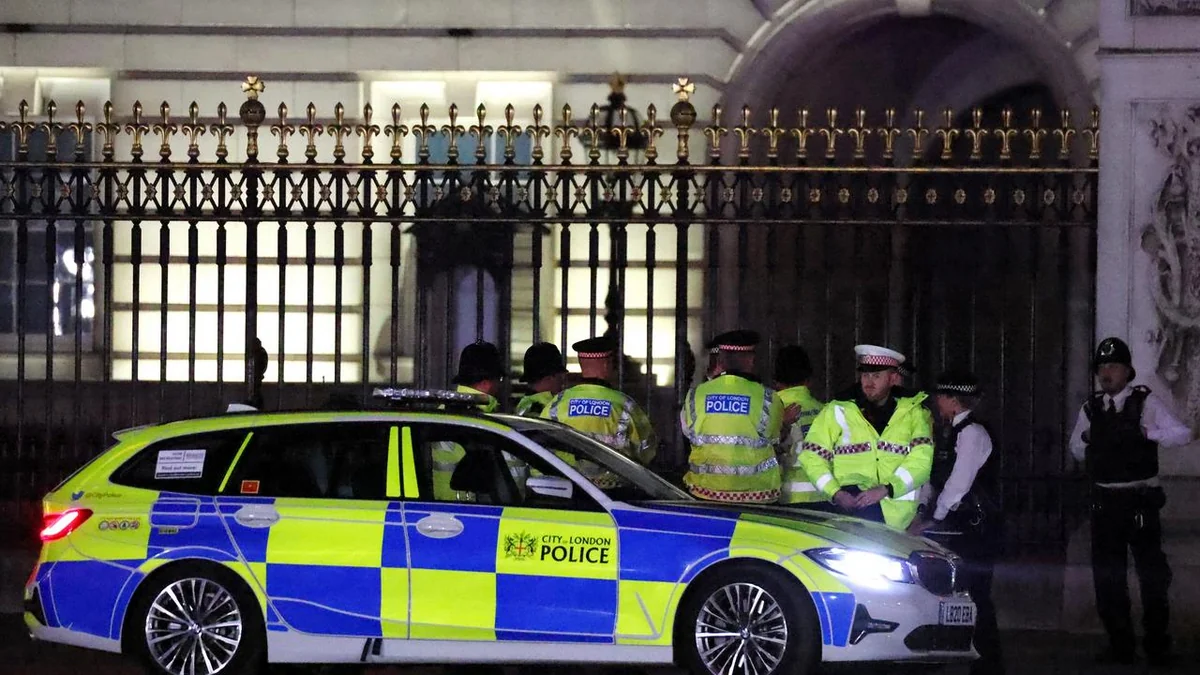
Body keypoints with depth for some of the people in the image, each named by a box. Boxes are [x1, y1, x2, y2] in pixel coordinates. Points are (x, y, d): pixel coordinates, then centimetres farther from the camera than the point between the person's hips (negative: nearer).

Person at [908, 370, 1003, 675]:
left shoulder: (972, 433, -12)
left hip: (974, 530, -9)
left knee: (974, 594, -8)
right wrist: (924, 509, -1)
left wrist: (932, 520, -16)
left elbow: (958, 484, -18)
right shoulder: (949, 432, 15)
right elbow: (934, 477, 14)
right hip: (955, 528, 9)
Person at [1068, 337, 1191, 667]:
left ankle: (1157, 646, 8)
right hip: (1105, 501, 5)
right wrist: (1086, 440, 4)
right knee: (1107, 575, 9)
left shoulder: (1145, 402, -4)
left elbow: (1183, 434, -12)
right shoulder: (1091, 408, 11)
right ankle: (1120, 645, 20)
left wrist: (1145, 432, -20)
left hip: (1140, 500, -5)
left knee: (1152, 572, -1)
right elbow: (1076, 449, 24)